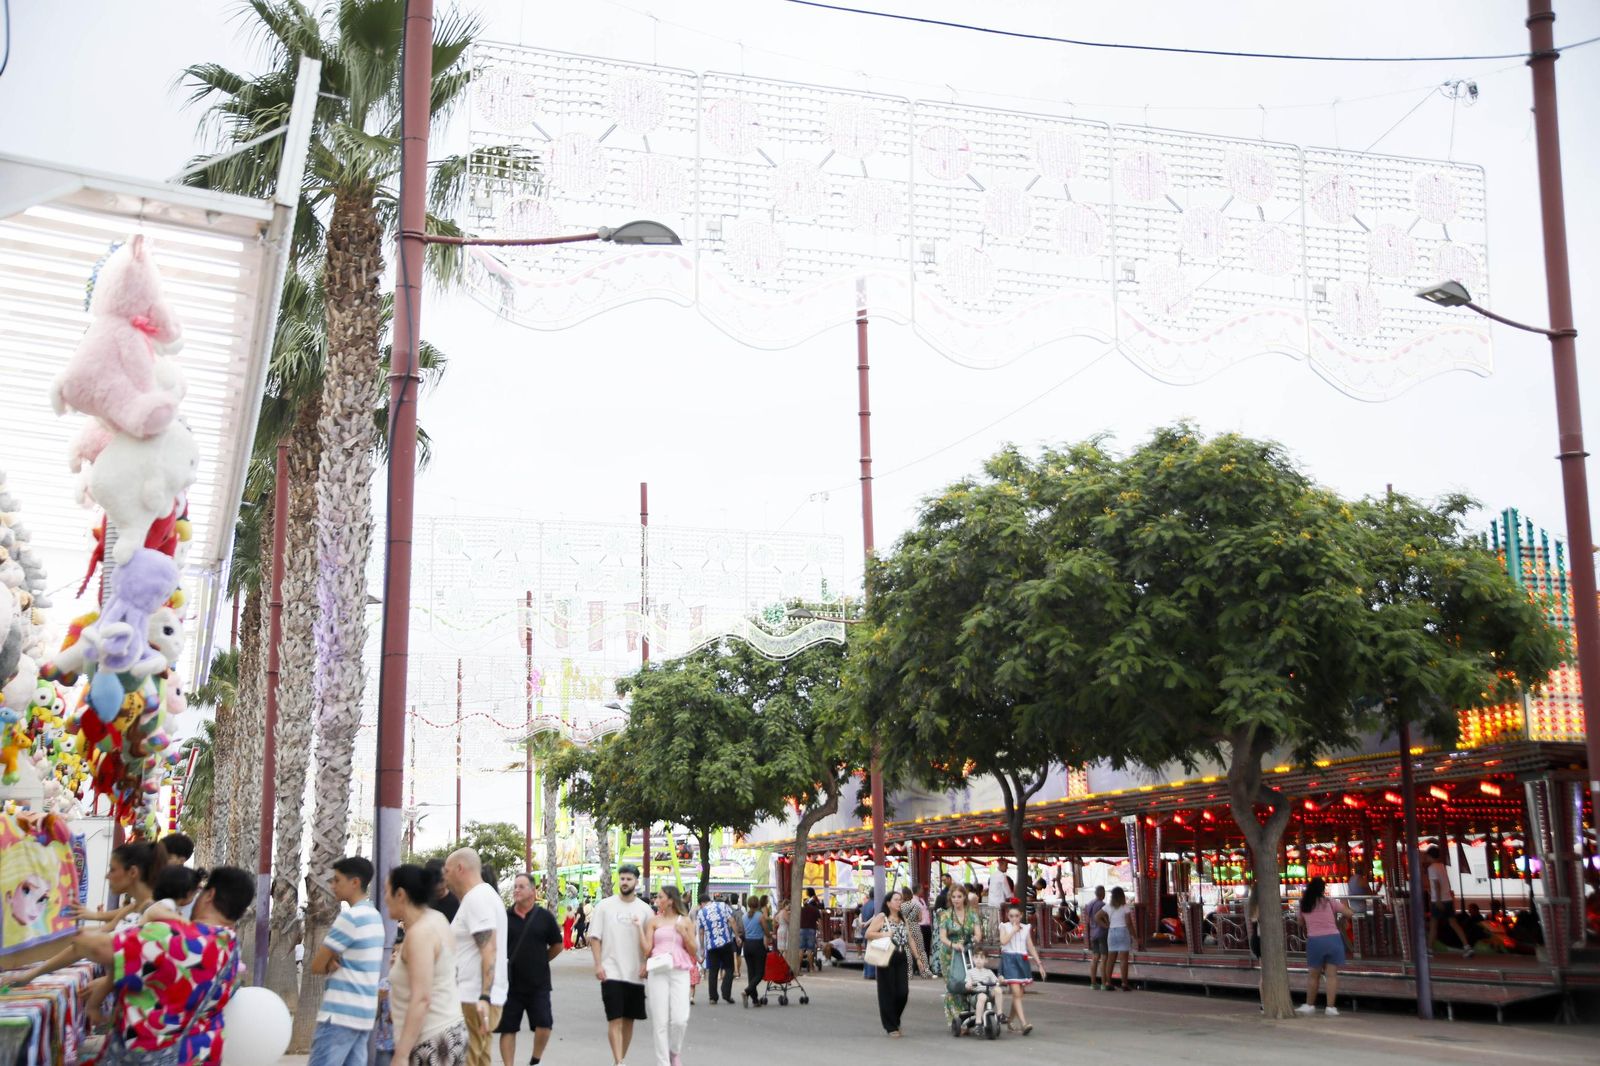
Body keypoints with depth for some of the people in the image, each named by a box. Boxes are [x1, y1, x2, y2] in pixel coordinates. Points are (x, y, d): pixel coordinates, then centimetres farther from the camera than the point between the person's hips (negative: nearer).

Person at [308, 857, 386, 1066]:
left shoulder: (351, 917, -14)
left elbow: (316, 965, -9)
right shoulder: (375, 916, 14)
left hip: (340, 1013, -9)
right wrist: (333, 963, -5)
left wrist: (330, 965, 11)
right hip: (365, 1013, 9)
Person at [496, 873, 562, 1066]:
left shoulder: (545, 917, -1)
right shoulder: (504, 917, -1)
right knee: (508, 1028, 3)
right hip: (510, 983, 0)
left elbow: (557, 946, 9)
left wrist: (539, 961, 7)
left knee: (544, 1025, -4)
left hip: (538, 983, 0)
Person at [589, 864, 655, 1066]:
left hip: (636, 974, 3)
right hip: (611, 972, -3)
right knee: (615, 1019, -10)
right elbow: (594, 937, 0)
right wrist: (598, 964, -9)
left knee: (629, 1019, 9)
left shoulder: (645, 909, 5)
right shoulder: (604, 906, 0)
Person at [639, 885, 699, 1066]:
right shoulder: (654, 921, 8)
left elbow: (694, 952, 8)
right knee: (660, 1021, -2)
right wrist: (639, 927, -3)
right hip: (658, 972, 0)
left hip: (680, 973, 0)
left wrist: (684, 934, -5)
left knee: (680, 1019, -10)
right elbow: (646, 950, 2)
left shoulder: (685, 922, 9)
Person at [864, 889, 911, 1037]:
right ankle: (891, 1026, 6)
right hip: (886, 959, -5)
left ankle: (895, 1020, 20)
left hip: (901, 960, 5)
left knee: (903, 992, -2)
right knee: (888, 992, -2)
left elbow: (909, 939, 19)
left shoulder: (903, 919, 17)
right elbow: (868, 934, -8)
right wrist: (884, 935, -17)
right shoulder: (881, 917, -2)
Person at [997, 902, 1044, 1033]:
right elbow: (1003, 941, -17)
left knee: (1018, 994, 8)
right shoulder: (1004, 927, 2)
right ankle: (1023, 1023, -21)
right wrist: (1014, 930, -10)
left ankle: (1010, 1020, 25)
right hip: (1009, 960, -4)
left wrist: (1039, 964, 12)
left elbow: (1031, 947, 14)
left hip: (1022, 960, 4)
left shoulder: (1026, 928, 11)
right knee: (1016, 993, -14)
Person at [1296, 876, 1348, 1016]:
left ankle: (1309, 1005, 23)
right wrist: (1343, 904, 25)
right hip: (1333, 939, -1)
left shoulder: (1304, 904, 7)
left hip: (1314, 941, 1)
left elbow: (1301, 923, 20)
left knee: (1313, 975, 13)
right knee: (1332, 974, 2)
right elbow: (1349, 913, 7)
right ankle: (1330, 1007, -1)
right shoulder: (1330, 902, 2)